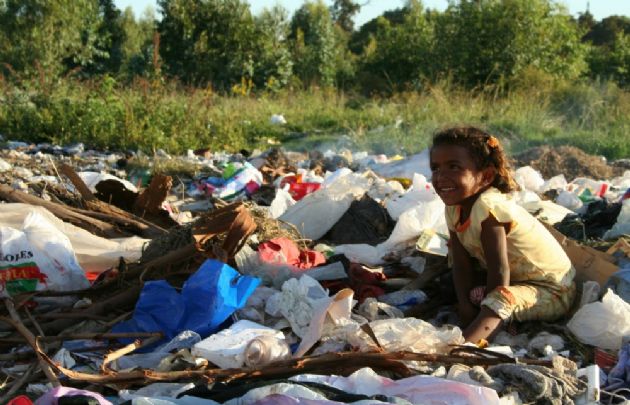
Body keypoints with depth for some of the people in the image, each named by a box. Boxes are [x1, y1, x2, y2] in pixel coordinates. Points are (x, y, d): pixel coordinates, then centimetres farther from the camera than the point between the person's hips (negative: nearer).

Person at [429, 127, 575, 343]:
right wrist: (465, 305, -18)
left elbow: (499, 272, -28)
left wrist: (486, 314, -18)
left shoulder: (488, 207, -30)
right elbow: (461, 264, -4)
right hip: (518, 277, 10)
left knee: (501, 300, -36)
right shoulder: (455, 208, -4)